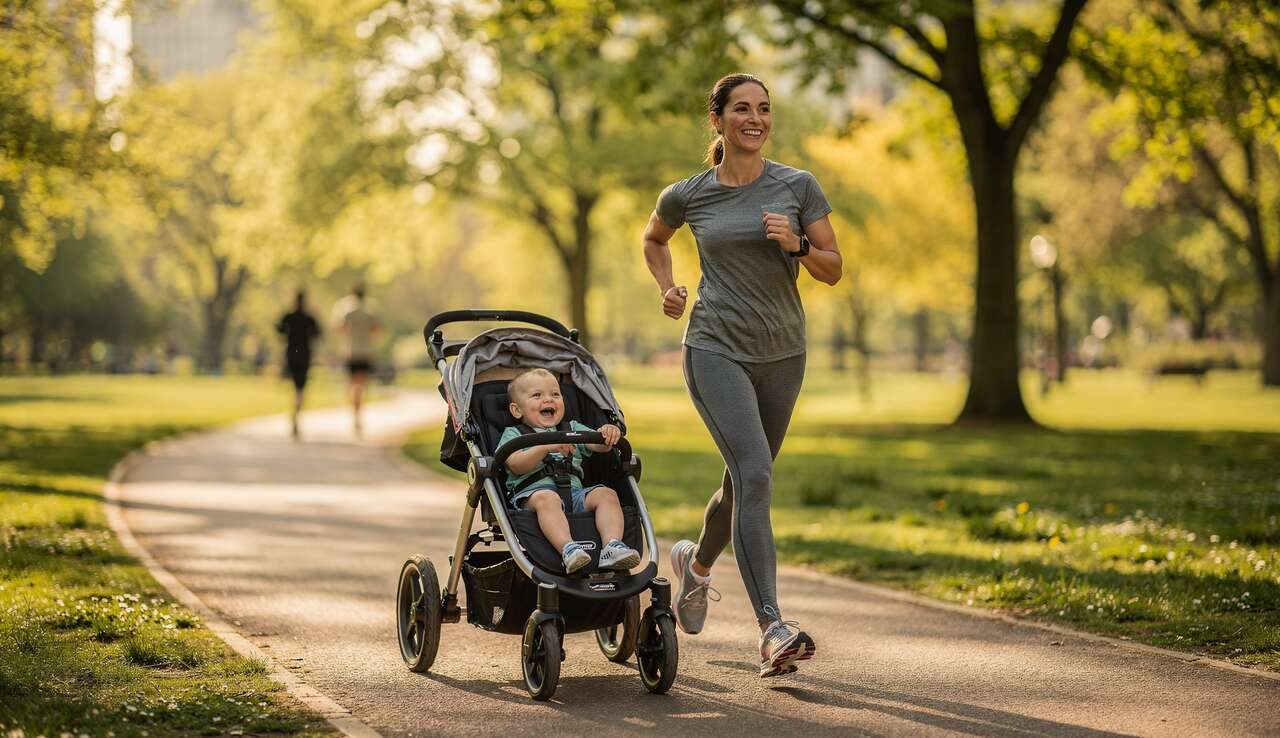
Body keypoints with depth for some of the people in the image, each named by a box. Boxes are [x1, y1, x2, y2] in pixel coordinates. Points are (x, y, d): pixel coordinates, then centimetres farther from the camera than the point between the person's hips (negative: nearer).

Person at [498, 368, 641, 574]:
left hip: (575, 492, 5)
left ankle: (612, 547, -39)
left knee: (606, 494, -21)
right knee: (547, 498, -38)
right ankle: (568, 549, -57)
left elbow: (597, 444, 12)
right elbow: (516, 465, -4)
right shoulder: (513, 435, 16)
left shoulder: (572, 429, 29)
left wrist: (607, 435, -13)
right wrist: (546, 447, -20)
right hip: (533, 492, -4)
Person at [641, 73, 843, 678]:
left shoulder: (798, 187, 0)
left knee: (745, 481, 16)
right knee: (754, 475, -20)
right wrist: (668, 288, 4)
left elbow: (833, 270, 2)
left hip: (782, 354, 3)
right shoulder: (688, 196, 0)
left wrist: (796, 244, -17)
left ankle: (697, 563, 48)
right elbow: (653, 239, 22)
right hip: (716, 349, -3)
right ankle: (773, 631, -27)